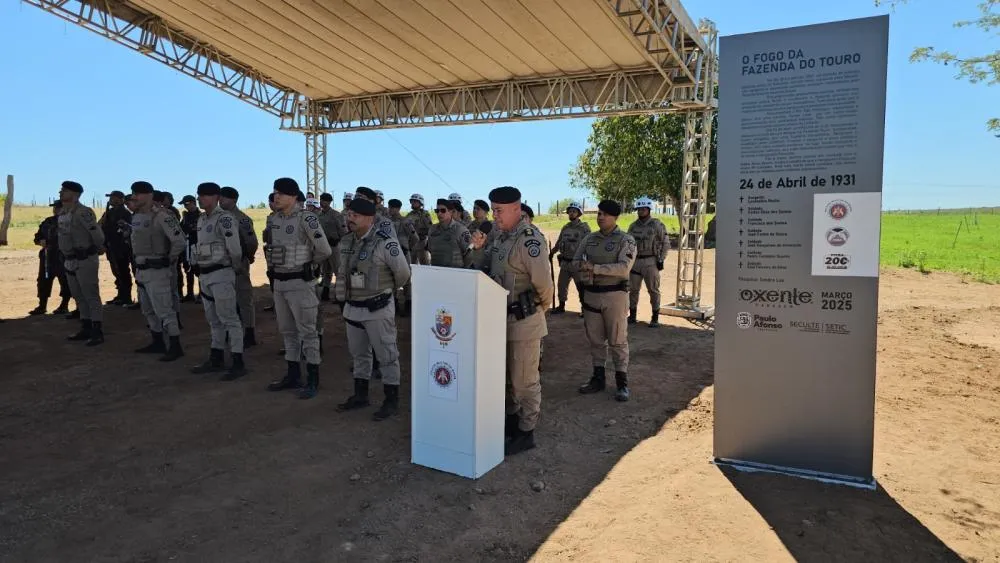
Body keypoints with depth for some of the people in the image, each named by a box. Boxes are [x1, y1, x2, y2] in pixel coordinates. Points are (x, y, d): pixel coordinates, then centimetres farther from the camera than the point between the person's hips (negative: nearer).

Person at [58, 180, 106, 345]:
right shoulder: (61, 214, 11)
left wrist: (98, 249, -4)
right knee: (79, 298, 16)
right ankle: (86, 329, 26)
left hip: (85, 260, -9)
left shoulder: (83, 212, -18)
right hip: (69, 261, 9)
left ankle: (98, 333, -1)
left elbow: (97, 233, -20)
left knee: (92, 297, -5)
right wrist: (66, 254, 19)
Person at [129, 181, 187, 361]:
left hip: (157, 270, -10)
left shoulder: (161, 216, -18)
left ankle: (175, 347, -2)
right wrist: (138, 258, 18)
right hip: (141, 270, 10)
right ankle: (157, 343, 28)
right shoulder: (136, 217, 10)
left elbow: (179, 241, -23)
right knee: (148, 310, 17)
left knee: (164, 310, -8)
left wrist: (169, 260, -11)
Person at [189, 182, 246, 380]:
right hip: (204, 275, 9)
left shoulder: (224, 218, -17)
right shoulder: (201, 220, 13)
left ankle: (238, 363, -2)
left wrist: (234, 263, -4)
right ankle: (216, 359, 27)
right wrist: (198, 267, 18)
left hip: (221, 274, -9)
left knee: (229, 319, -6)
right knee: (214, 320, 16)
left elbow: (235, 247, -21)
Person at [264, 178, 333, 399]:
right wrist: (275, 265, 15)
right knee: (287, 330, 15)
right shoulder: (273, 220, 6)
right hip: (279, 282, 8)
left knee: (307, 331, 0)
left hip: (300, 282, -8)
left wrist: (309, 264, -1)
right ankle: (293, 375, 27)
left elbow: (324, 250, -18)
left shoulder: (306, 218, -16)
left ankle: (313, 380, 8)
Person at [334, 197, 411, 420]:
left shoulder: (385, 242, -18)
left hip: (377, 308, -7)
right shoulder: (346, 241, 5)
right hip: (352, 307, 8)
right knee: (359, 353, 19)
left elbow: (403, 272, -12)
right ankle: (360, 395, 32)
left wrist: (386, 290, 4)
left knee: (386, 355, 3)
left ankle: (391, 401, 13)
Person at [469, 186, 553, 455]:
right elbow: (489, 268, 20)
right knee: (505, 375, 21)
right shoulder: (498, 233, 4)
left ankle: (526, 433, 18)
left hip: (524, 321, -8)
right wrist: (481, 247, 1)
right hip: (500, 317, 8)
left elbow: (544, 284, -22)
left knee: (524, 379, 4)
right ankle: (510, 418, 38)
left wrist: (539, 309, -5)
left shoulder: (530, 240, -23)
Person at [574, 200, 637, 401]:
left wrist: (594, 267, -22)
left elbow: (624, 268, -19)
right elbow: (576, 261, 8)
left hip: (614, 294, -5)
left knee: (618, 340, 2)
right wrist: (585, 267, -16)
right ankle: (598, 378, 24)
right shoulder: (589, 238, 9)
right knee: (595, 339, 12)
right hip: (591, 294, 5)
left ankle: (622, 382, 11)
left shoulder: (626, 240, -7)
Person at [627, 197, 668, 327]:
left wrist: (661, 260, -8)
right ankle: (632, 315, 18)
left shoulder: (657, 225, -6)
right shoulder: (633, 226, 8)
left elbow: (665, 243, -4)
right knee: (633, 289, 8)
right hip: (635, 261, 5)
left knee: (653, 290, 1)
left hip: (651, 261, -4)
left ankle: (655, 318, 9)